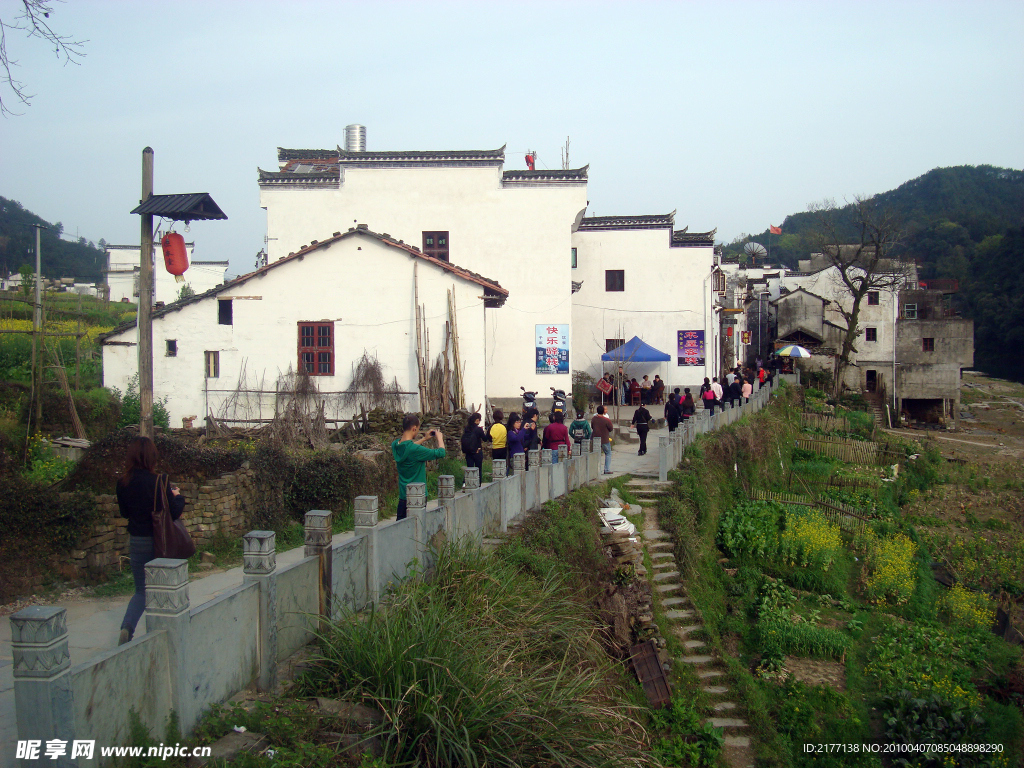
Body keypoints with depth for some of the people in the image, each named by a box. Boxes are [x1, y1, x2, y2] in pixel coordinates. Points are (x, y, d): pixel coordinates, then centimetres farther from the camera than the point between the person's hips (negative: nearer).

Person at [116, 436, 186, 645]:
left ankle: (126, 627, -8)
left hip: (136, 541, 4)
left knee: (141, 590, 15)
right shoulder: (158, 481, -17)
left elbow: (124, 512, 10)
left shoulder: (123, 483, -4)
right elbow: (173, 513, -14)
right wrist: (178, 496, 4)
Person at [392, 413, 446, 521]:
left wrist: (424, 439, 24)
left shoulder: (395, 445, 0)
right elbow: (441, 453, -16)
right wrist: (440, 438, 2)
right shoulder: (415, 450, -23)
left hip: (402, 495, 7)